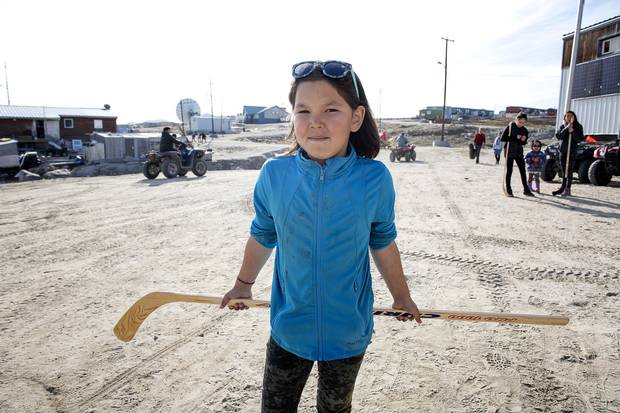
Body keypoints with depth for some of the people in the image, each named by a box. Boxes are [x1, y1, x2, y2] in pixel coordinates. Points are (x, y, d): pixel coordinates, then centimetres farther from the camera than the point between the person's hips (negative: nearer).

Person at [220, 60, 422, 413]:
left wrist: (401, 296, 13)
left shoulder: (375, 178, -16)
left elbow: (383, 242, 0)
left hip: (349, 332, 0)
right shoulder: (274, 174, -13)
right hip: (288, 328, 1)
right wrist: (243, 284, 17)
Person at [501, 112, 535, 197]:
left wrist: (523, 140, -12)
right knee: (509, 170, 1)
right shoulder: (510, 126, -7)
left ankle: (526, 189, 13)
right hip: (510, 151, -4)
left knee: (523, 170, 5)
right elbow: (503, 138, -12)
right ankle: (508, 190, 8)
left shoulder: (524, 130, 5)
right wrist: (515, 138, -16)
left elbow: (524, 142, 12)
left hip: (519, 152, 4)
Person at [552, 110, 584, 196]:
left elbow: (580, 139, -6)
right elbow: (558, 136, -5)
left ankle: (567, 189, 1)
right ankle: (563, 187, 14)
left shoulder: (578, 127, 2)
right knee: (564, 171, 7)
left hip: (572, 151, -3)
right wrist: (566, 129, -15)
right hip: (563, 151, 3)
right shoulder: (562, 127, 10)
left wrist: (572, 132, -18)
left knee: (569, 171, -3)